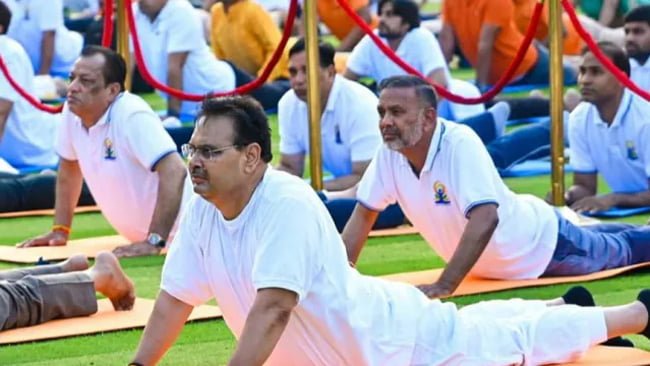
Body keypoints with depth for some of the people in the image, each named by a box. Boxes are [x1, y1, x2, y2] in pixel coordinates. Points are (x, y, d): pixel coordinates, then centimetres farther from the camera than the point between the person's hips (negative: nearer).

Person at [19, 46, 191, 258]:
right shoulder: (72, 111, -3)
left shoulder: (132, 116, -25)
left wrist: (154, 241, -36)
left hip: (172, 237, -6)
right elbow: (69, 167, 13)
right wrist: (60, 230, 10)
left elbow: (174, 171, -34)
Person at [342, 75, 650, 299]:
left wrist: (444, 286, -54)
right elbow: (364, 212, -10)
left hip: (541, 243, -6)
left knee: (619, 253, 22)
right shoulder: (388, 153, -20)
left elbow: (485, 218, -48)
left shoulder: (460, 143, -39)